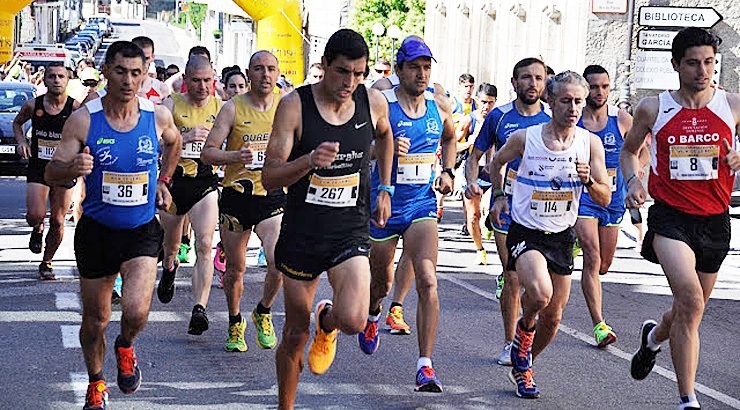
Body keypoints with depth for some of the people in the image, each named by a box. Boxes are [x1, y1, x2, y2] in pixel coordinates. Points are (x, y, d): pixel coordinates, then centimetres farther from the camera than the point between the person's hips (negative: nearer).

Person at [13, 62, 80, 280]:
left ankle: (47, 262, 26)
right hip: (37, 168, 1)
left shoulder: (76, 108, -8)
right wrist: (21, 140, -1)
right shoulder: (33, 105, -2)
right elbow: (17, 123, 16)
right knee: (35, 215, -16)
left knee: (57, 221, 5)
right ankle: (37, 229, 22)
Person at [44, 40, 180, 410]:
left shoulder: (158, 117, -6)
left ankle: (125, 348, 17)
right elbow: (52, 174, -13)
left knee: (135, 312, -19)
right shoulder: (83, 120, -13)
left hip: (142, 231, 0)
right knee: (95, 319, 11)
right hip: (96, 230, 0)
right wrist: (72, 168, -34)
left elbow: (173, 143, 19)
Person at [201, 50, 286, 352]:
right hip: (237, 194, 0)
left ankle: (263, 313, 10)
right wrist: (236, 156, -24)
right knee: (235, 268, 10)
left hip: (273, 196, 1)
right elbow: (208, 152, -7)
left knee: (279, 264, -17)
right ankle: (235, 322, 33)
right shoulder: (233, 108, -4)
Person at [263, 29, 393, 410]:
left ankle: (327, 323, 16)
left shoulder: (374, 103, -3)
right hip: (301, 232, -1)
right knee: (295, 334, 8)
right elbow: (270, 177, -13)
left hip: (351, 232, 1)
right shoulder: (294, 105, -11)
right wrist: (309, 161, -30)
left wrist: (384, 189, 20)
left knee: (353, 320, -21)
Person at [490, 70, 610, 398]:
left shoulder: (590, 143, -6)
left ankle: (523, 368, 34)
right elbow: (497, 163, 12)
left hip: (562, 236, 3)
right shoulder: (524, 138, -10)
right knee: (540, 294, -29)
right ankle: (524, 330, 5)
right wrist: (499, 195, 6)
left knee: (552, 316, 9)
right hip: (525, 233, -3)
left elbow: (605, 199, -3)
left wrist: (588, 181, -22)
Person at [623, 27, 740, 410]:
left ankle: (653, 336, 53)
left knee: (691, 308, 16)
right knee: (690, 300, -23)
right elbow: (629, 150, 17)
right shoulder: (652, 109, 0)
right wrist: (633, 180, -2)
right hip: (670, 217, -3)